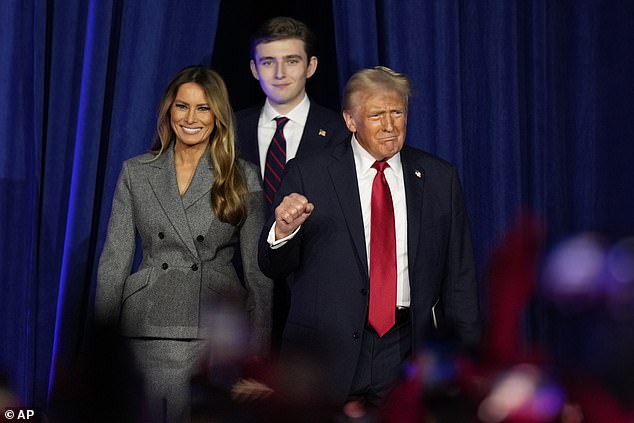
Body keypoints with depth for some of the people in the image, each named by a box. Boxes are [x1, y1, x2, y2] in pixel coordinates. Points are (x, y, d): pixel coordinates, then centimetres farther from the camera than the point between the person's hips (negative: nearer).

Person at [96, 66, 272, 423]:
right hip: (150, 330, 1)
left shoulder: (243, 178, 6)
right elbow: (115, 258, 8)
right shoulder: (136, 173, 10)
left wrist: (261, 342, 0)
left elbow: (258, 267, 6)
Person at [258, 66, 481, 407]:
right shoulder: (307, 174, 1)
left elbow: (459, 277, 10)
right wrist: (283, 230, -21)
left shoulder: (439, 178, 7)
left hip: (408, 352, 1)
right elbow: (273, 267, 1)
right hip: (326, 355, -1)